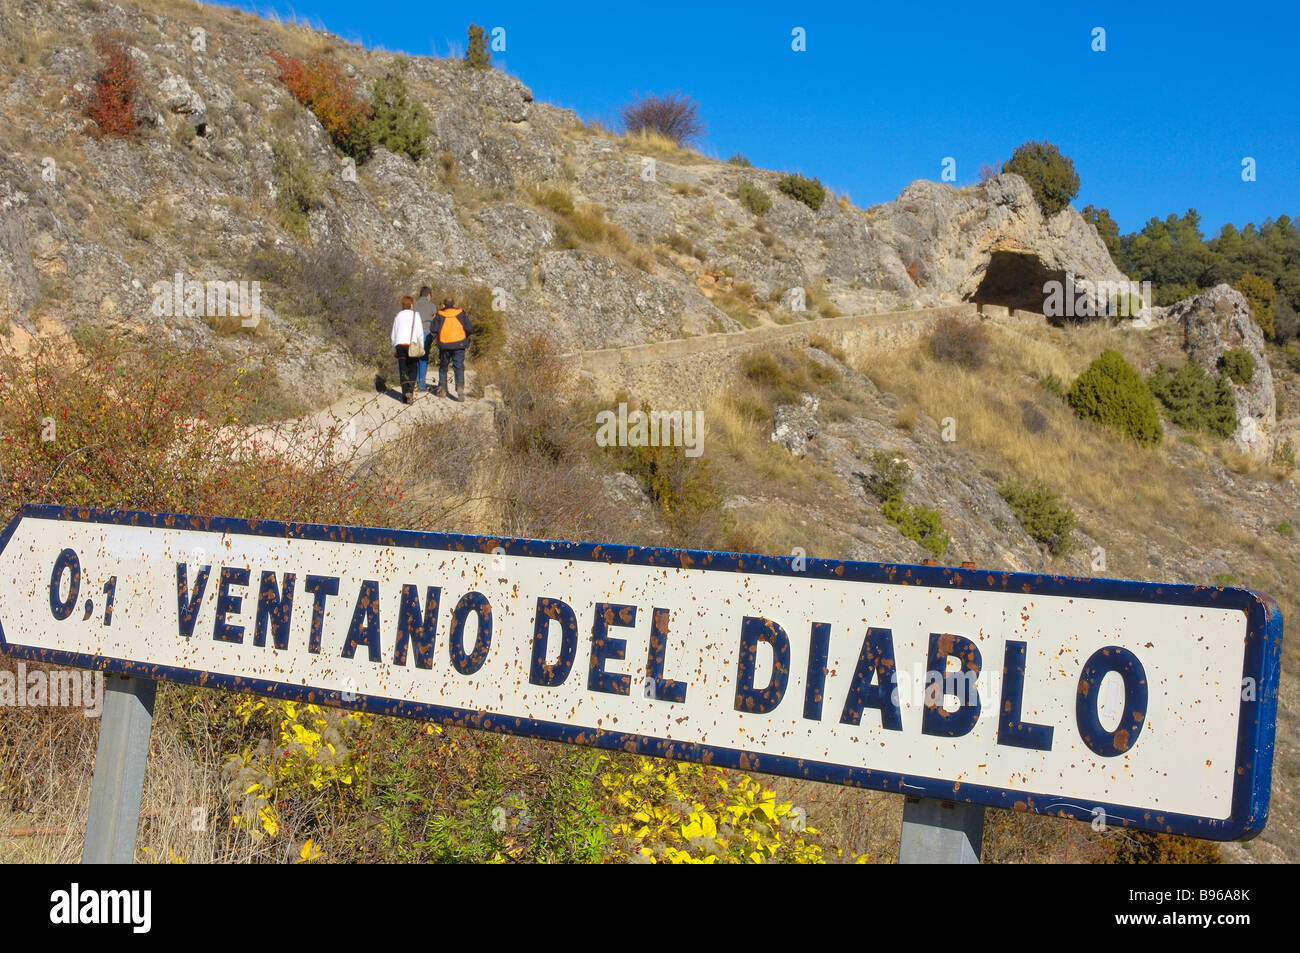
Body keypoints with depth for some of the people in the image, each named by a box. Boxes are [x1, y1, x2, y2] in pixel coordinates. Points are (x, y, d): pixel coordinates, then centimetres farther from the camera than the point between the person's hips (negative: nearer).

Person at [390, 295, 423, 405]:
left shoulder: (398, 316, 12)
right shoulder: (415, 315, 2)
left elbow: (393, 334, 15)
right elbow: (420, 333, -3)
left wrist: (394, 349, 23)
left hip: (400, 345, 2)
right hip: (412, 344, -2)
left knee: (403, 371, 3)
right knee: (412, 369, 9)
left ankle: (405, 395, -5)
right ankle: (411, 390, -11)